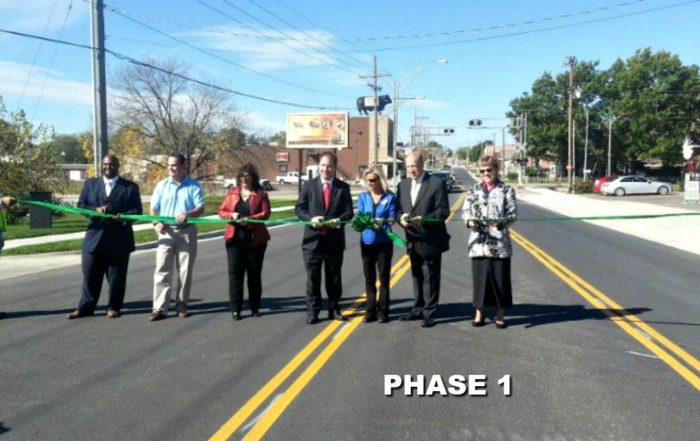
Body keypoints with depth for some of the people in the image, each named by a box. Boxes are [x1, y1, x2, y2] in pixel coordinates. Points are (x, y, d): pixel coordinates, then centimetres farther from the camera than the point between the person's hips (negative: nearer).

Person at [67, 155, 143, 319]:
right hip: (95, 236, 2)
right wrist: (96, 209, -11)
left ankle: (113, 307, 17)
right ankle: (85, 307, 16)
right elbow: (80, 205, 8)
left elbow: (137, 211, 0)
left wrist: (123, 216, -19)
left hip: (119, 238, -2)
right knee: (90, 275, 6)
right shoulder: (90, 183, 13)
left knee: (116, 276, 4)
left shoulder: (130, 187, 5)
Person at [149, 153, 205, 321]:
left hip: (187, 232, -1)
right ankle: (159, 308, -3)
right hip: (166, 232, 1)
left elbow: (201, 208, -6)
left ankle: (182, 306, 16)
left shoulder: (193, 185, 0)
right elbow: (153, 209, 6)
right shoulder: (161, 185, 7)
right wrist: (156, 223, -14)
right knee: (162, 269, -4)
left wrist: (187, 214, -26)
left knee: (185, 270, 5)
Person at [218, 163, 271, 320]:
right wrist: (231, 215, -13)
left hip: (255, 239, -1)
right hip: (235, 238, 2)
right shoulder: (232, 192, 9)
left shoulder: (261, 194, 1)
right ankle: (236, 309, 3)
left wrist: (249, 219, -23)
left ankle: (255, 307, 19)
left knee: (254, 274, 7)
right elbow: (221, 211, 8)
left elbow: (265, 213, -9)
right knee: (235, 273, -2)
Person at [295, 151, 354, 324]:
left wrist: (339, 220, -19)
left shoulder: (343, 187, 5)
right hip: (313, 239, -1)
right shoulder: (309, 185, 4)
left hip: (335, 240, 1)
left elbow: (349, 212, 2)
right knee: (312, 277, 4)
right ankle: (312, 311, 13)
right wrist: (311, 218, -16)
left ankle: (334, 309, 24)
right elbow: (299, 208, 3)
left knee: (334, 277, 11)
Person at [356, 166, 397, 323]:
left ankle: (383, 312, 11)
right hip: (367, 242, 3)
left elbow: (392, 218, -5)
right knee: (369, 279, 8)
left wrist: (383, 222, -27)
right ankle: (370, 311, 15)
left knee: (384, 278, 3)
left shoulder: (390, 197, -1)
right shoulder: (363, 197, 7)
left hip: (384, 242, -3)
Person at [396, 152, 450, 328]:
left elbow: (444, 211, -11)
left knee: (430, 278, 1)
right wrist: (401, 218, -11)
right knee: (417, 277, 15)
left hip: (431, 240, -5)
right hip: (413, 240, 5)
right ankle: (418, 309, 26)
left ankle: (429, 313, 10)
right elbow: (398, 209, 12)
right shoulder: (403, 185, 11)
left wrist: (423, 219, -24)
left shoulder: (437, 183, -7)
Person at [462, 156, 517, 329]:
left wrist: (501, 222, -22)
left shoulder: (507, 190, 2)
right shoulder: (474, 189, 9)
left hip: (500, 243, -2)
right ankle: (479, 313, 19)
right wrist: (469, 221, -15)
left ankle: (500, 315, 18)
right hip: (478, 242, 2)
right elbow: (465, 210, 6)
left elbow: (513, 213, -3)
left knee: (500, 278, 4)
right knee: (479, 278, 6)